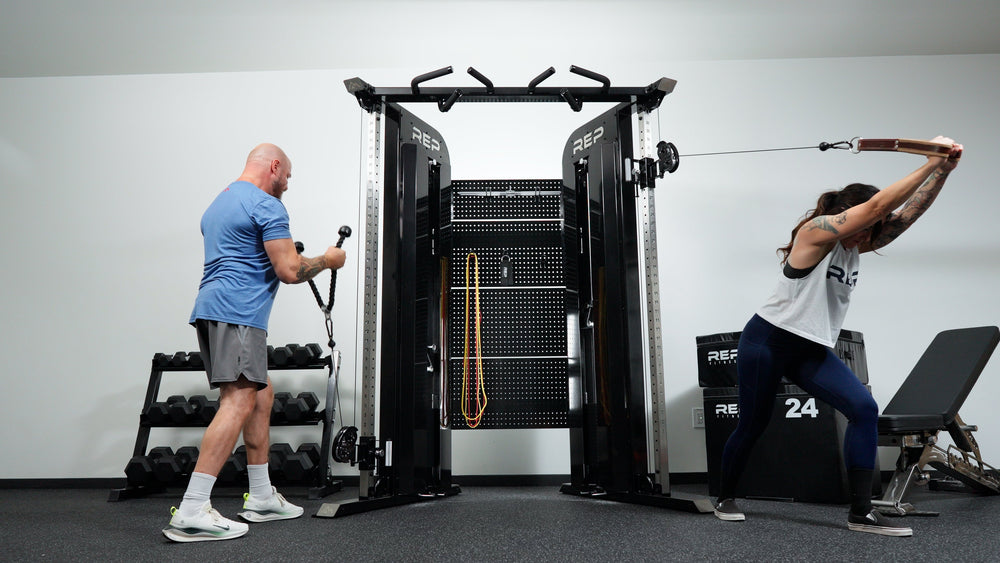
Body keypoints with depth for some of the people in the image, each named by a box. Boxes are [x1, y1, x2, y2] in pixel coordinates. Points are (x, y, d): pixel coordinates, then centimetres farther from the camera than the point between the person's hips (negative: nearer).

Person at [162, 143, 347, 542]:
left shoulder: (217, 204, 26)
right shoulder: (267, 206, -5)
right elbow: (289, 271, -11)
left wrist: (283, 255, 40)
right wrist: (327, 260, 6)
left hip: (210, 308, 11)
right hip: (237, 312, -10)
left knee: (261, 396, 14)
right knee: (239, 402, -16)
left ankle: (262, 498, 18)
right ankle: (192, 512, -20)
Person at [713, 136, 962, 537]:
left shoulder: (853, 247, 8)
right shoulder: (816, 232, -14)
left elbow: (907, 213, 2)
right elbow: (877, 205, -22)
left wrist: (943, 170, -7)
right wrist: (930, 162, -20)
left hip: (812, 351, 7)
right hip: (767, 341, -7)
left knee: (864, 409, -12)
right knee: (753, 424, 5)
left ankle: (861, 512, -7)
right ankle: (725, 499, 27)